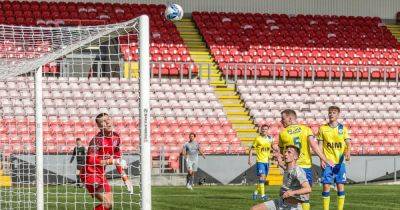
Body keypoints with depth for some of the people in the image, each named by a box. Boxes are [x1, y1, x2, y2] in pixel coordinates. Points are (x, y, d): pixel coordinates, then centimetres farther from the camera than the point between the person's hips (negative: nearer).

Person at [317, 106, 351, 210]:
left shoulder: (343, 128, 5)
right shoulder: (323, 128, 5)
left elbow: (348, 143, -2)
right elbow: (320, 145, 6)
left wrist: (347, 152, -22)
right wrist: (321, 159, -5)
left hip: (340, 162, 0)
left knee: (340, 186, 0)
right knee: (326, 186, -5)